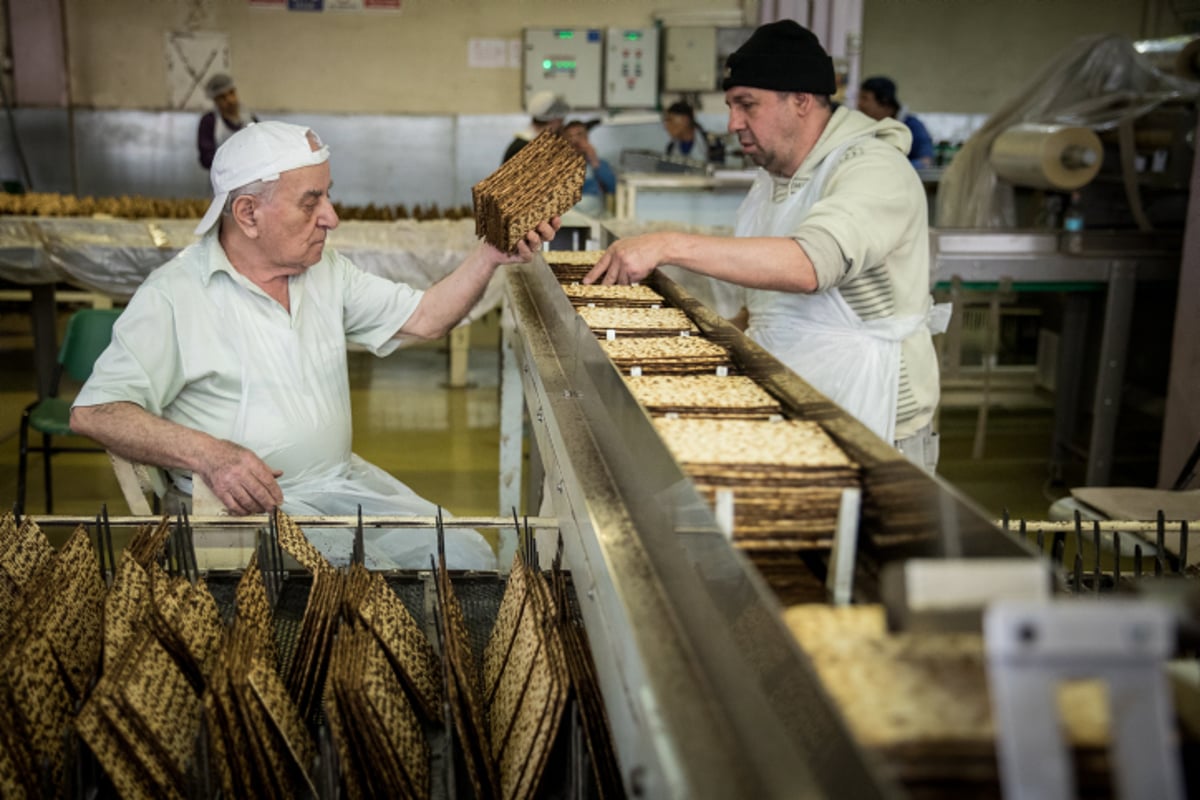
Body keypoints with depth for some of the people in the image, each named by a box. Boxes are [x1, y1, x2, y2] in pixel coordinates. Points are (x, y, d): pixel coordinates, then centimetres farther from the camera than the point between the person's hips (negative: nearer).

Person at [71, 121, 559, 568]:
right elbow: (93, 412, -15)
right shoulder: (173, 296, -10)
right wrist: (208, 454, -29)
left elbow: (424, 318, 11)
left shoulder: (326, 270, 11)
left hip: (342, 479, 7)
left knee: (469, 559, -9)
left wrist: (492, 254, -3)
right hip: (249, 499, -6)